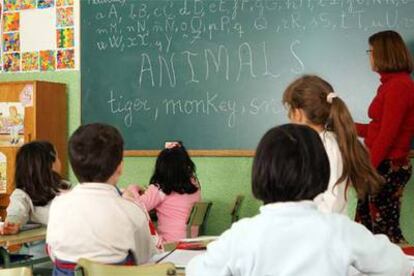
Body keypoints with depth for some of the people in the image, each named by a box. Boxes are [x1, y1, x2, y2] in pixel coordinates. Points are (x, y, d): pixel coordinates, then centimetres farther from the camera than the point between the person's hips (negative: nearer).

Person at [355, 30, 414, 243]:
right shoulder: (391, 83, 12)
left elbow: (387, 135, -19)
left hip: (388, 167, -9)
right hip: (381, 165, 9)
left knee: (384, 227, -1)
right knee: (364, 224, 12)